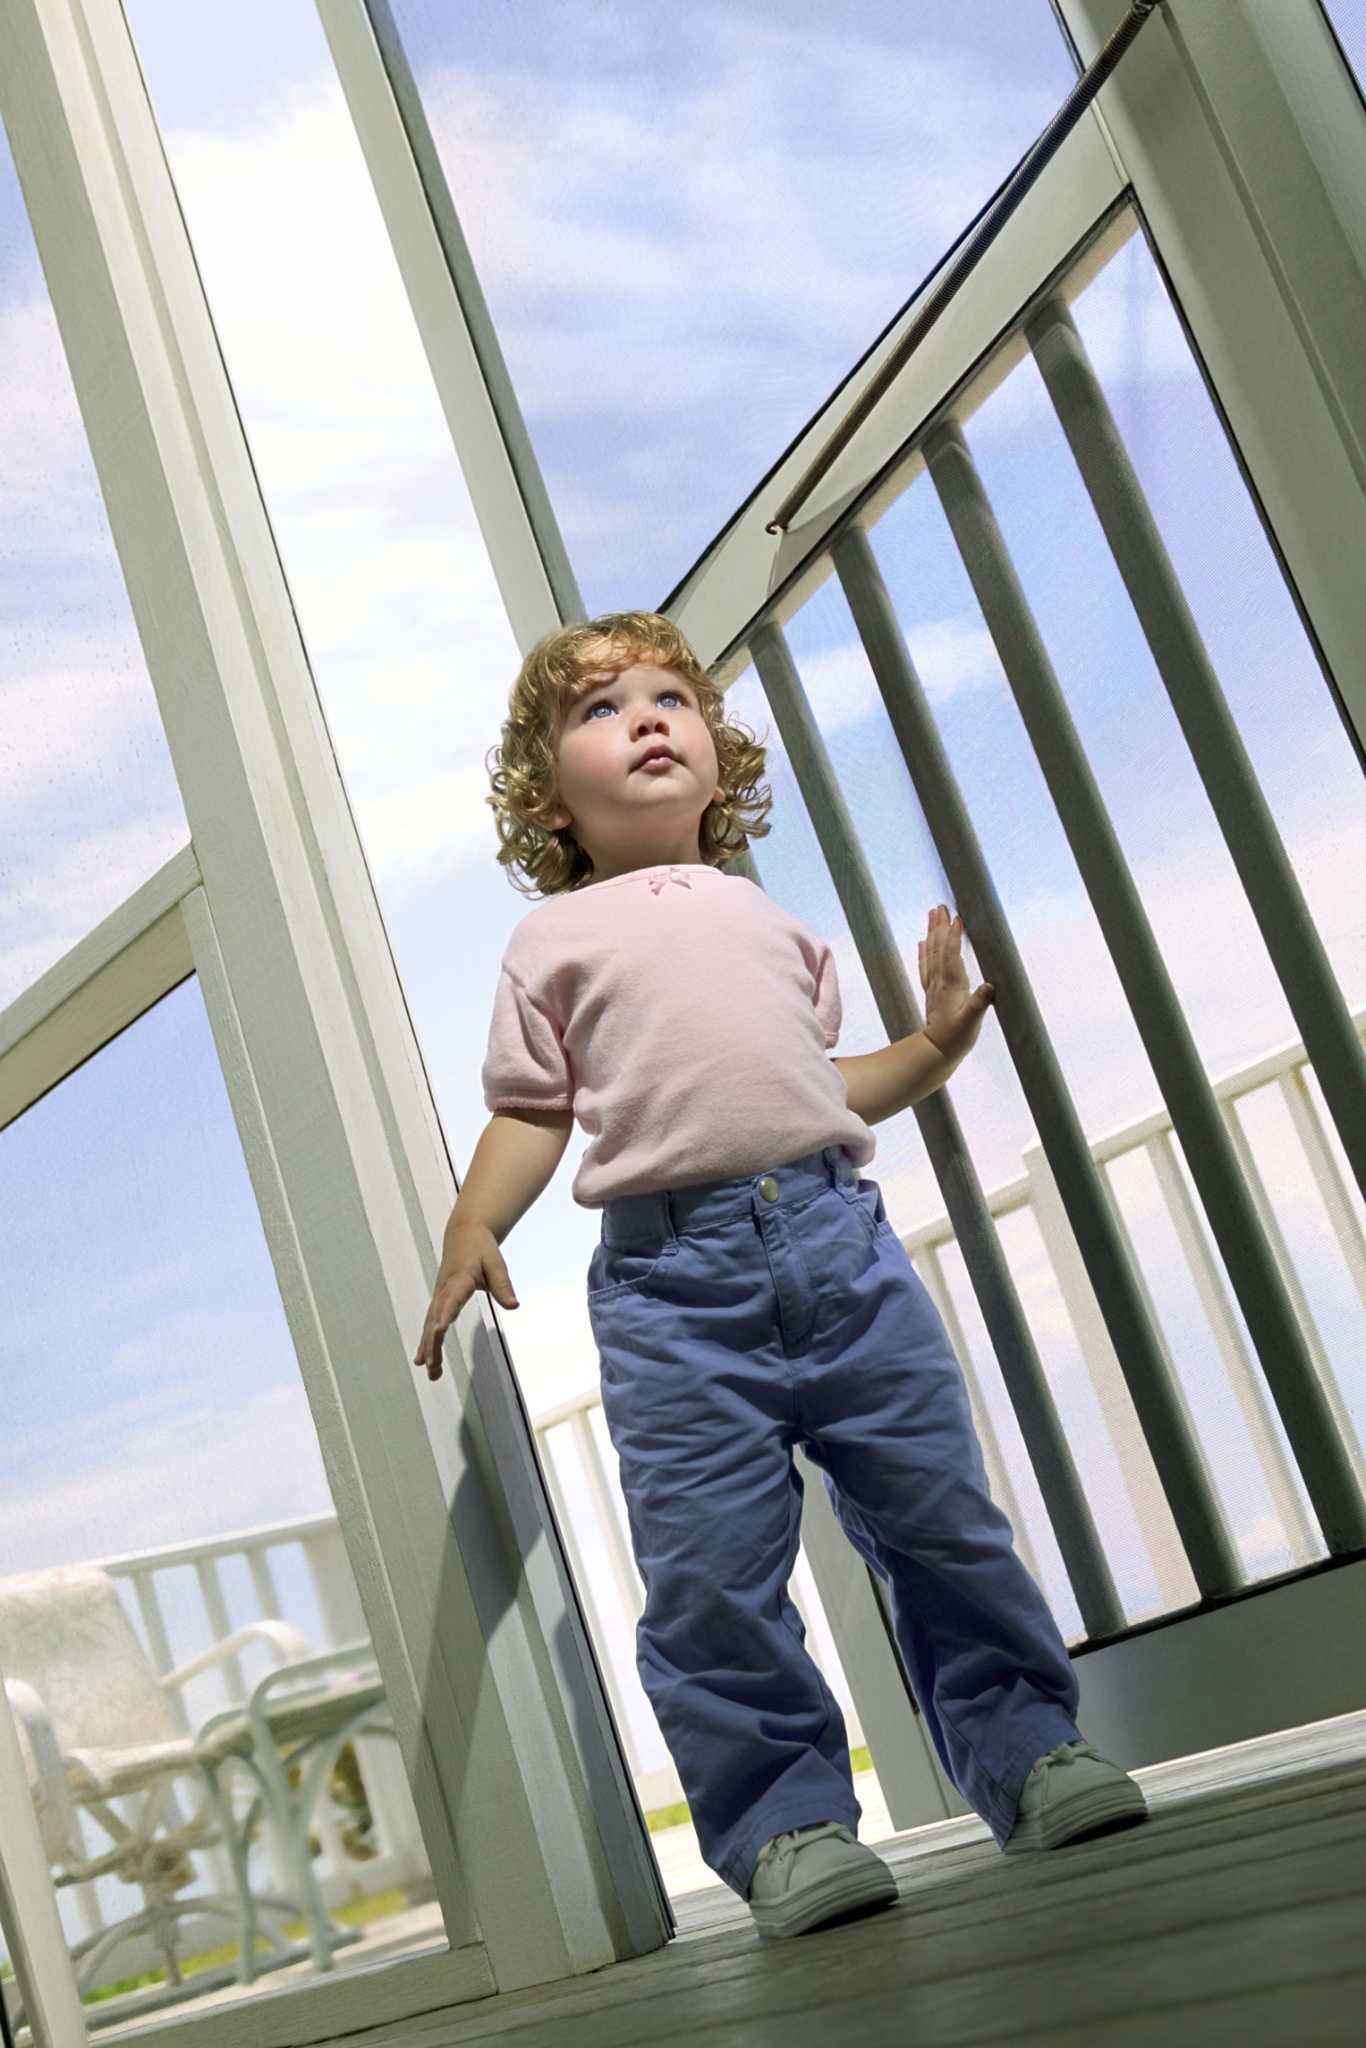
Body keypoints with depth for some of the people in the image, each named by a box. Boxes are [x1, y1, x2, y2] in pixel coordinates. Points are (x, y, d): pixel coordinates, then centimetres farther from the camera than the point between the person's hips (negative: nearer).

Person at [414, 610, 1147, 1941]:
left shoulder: (765, 913, 24)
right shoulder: (553, 941, 14)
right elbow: (532, 1111, 7)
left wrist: (931, 1047, 19)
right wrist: (471, 1230, -7)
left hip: (835, 1228, 3)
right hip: (671, 1266, -3)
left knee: (938, 1509, 5)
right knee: (711, 1568, -6)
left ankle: (1024, 1745, 20)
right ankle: (784, 1818, 6)